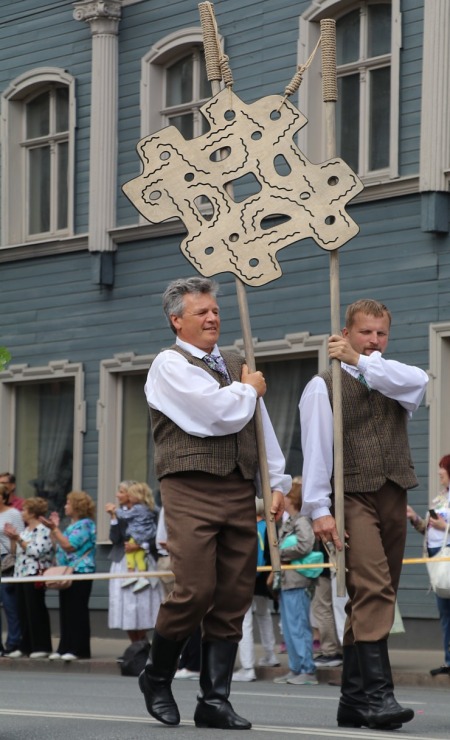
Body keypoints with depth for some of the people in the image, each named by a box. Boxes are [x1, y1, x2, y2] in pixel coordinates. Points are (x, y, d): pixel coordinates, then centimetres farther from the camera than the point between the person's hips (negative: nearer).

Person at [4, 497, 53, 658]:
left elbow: (37, 551, -20)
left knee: (36, 611, -6)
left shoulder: (43, 530, -9)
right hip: (21, 573, 9)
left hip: (35, 573, -9)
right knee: (23, 611, 8)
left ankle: (41, 647, -3)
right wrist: (12, 539, 5)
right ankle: (26, 646, 13)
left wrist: (19, 539, -17)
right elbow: (16, 552, 21)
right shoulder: (25, 530, 18)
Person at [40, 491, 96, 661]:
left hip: (80, 572, -10)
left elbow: (68, 545, -19)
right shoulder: (72, 525, 20)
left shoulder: (85, 524, -10)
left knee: (77, 611, -8)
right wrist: (54, 528, 15)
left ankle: (78, 649, -6)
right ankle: (64, 648, 10)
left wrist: (54, 528, -14)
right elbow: (58, 546, 19)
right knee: (65, 612, 8)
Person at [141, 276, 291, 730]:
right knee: (195, 591, -14)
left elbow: (261, 425, 21)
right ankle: (156, 677, 10)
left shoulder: (235, 366, 20)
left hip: (239, 491, 6)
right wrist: (249, 390, 4)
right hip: (191, 490, -6)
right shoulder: (171, 365, -2)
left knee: (234, 598, 2)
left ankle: (214, 700, 6)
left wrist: (278, 482, 14)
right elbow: (221, 414, -15)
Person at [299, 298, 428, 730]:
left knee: (374, 598, 6)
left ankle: (353, 700, 11)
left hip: (394, 497, 6)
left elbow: (419, 381, -7)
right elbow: (315, 451, -4)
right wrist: (318, 509, -13)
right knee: (372, 590, -20)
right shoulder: (325, 386, 4)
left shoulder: (394, 381, 18)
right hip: (353, 497, -6)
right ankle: (377, 694, -27)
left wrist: (362, 362, -10)